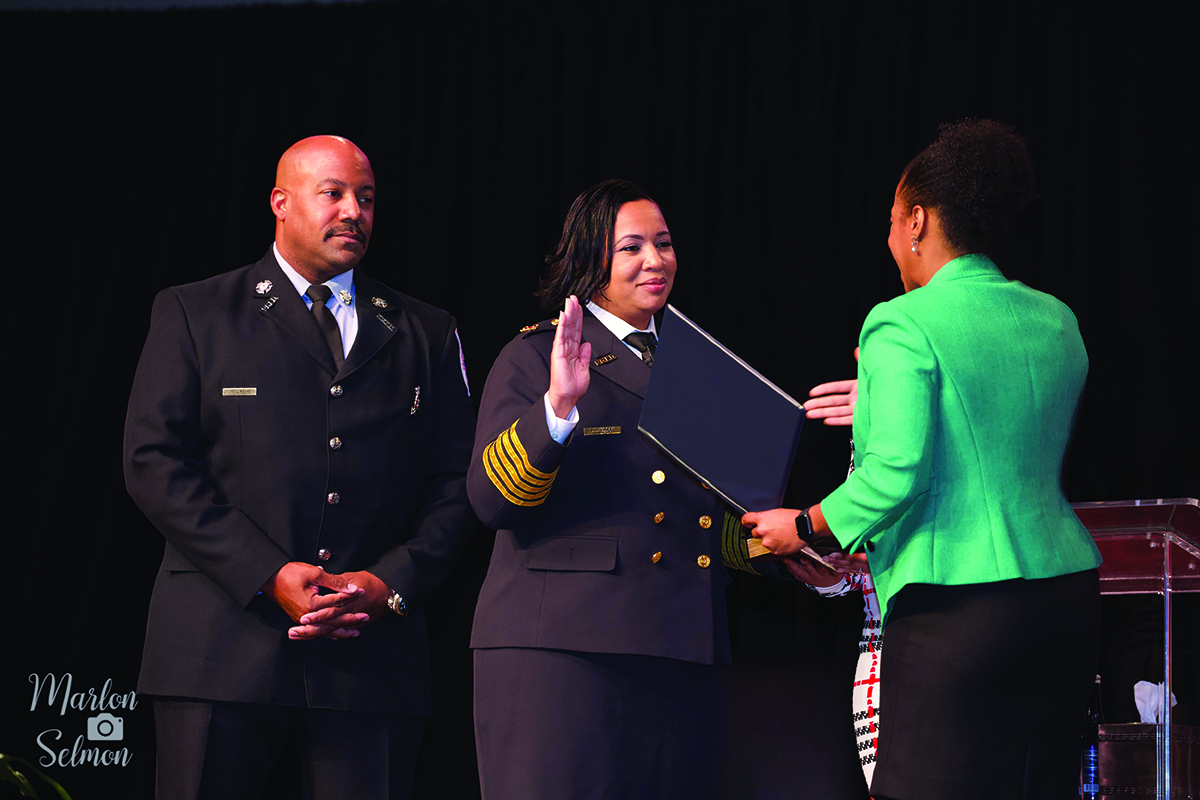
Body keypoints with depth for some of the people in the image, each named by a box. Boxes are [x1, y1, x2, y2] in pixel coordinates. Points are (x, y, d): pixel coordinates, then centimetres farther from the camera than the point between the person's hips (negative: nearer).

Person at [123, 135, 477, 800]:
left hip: (373, 646, 2)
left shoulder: (427, 334, 16)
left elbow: (455, 481, 11)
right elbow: (154, 462, -1)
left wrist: (391, 583, -6)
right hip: (224, 642, -2)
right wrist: (269, 574, -11)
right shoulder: (193, 313, 8)